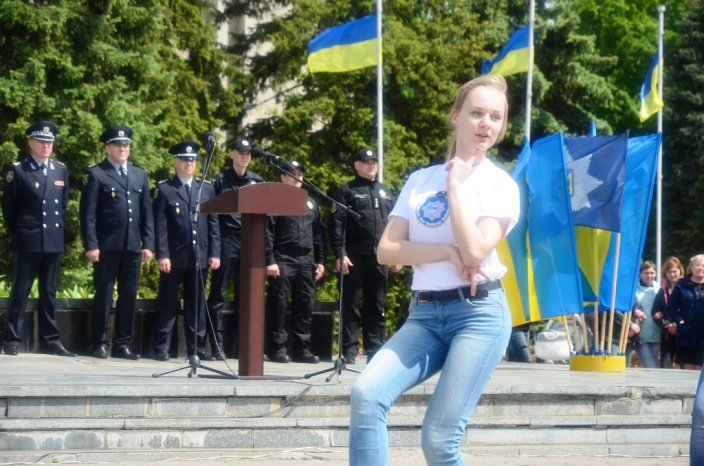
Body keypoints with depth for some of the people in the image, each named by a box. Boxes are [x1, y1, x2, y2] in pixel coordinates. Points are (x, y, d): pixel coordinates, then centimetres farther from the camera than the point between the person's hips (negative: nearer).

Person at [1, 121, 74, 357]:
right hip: (27, 243, -4)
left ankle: (49, 340, 12)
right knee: (20, 292, -1)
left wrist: (58, 230, 12)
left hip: (54, 242, 4)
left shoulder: (61, 170, 11)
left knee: (49, 293, 8)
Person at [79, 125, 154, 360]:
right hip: (106, 246, -4)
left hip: (133, 246, 4)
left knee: (128, 296, 5)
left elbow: (147, 212, 14)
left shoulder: (140, 175, 16)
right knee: (103, 296, 0)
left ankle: (122, 344, 11)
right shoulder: (96, 174, 1)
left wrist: (148, 244, 6)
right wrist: (91, 245, -12)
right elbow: (88, 213, -4)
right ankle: (99, 344, 6)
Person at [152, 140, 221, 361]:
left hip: (200, 256, 3)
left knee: (196, 304, 6)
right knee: (168, 303, 2)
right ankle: (161, 347, 6)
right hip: (174, 256, -3)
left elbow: (213, 223, 10)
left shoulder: (206, 188, 11)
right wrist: (162, 255, -12)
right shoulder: (164, 188, 1)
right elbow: (160, 225, -4)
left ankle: (196, 347, 11)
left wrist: (214, 253, 2)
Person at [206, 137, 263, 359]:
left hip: (250, 242, 3)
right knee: (217, 295, -2)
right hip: (227, 242, -3)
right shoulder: (221, 180, 3)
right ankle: (217, 345, -1)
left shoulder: (257, 181, 13)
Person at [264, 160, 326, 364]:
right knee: (278, 305, -5)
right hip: (283, 260, -5)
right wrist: (270, 261, -13)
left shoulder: (311, 203, 18)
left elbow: (318, 234, 19)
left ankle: (302, 349, 9)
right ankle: (277, 348, -1)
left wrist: (320, 261, 13)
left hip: (306, 261, 5)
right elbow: (268, 234, -6)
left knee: (305, 305, 4)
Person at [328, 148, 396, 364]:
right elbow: (336, 225, -5)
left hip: (380, 257, 4)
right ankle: (350, 349, 0)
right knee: (351, 304, -2)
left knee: (376, 305, 7)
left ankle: (375, 347, 11)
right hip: (355, 257, -4)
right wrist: (340, 254, -14)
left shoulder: (385, 192, 17)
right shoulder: (347, 191, 2)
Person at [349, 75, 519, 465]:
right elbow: (387, 250, 1)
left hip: (479, 314, -4)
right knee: (366, 394, -21)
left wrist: (455, 186, -8)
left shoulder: (500, 185, 1)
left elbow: (474, 251, -15)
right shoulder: (420, 180, 11)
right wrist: (447, 252, -13)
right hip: (425, 314, 4)